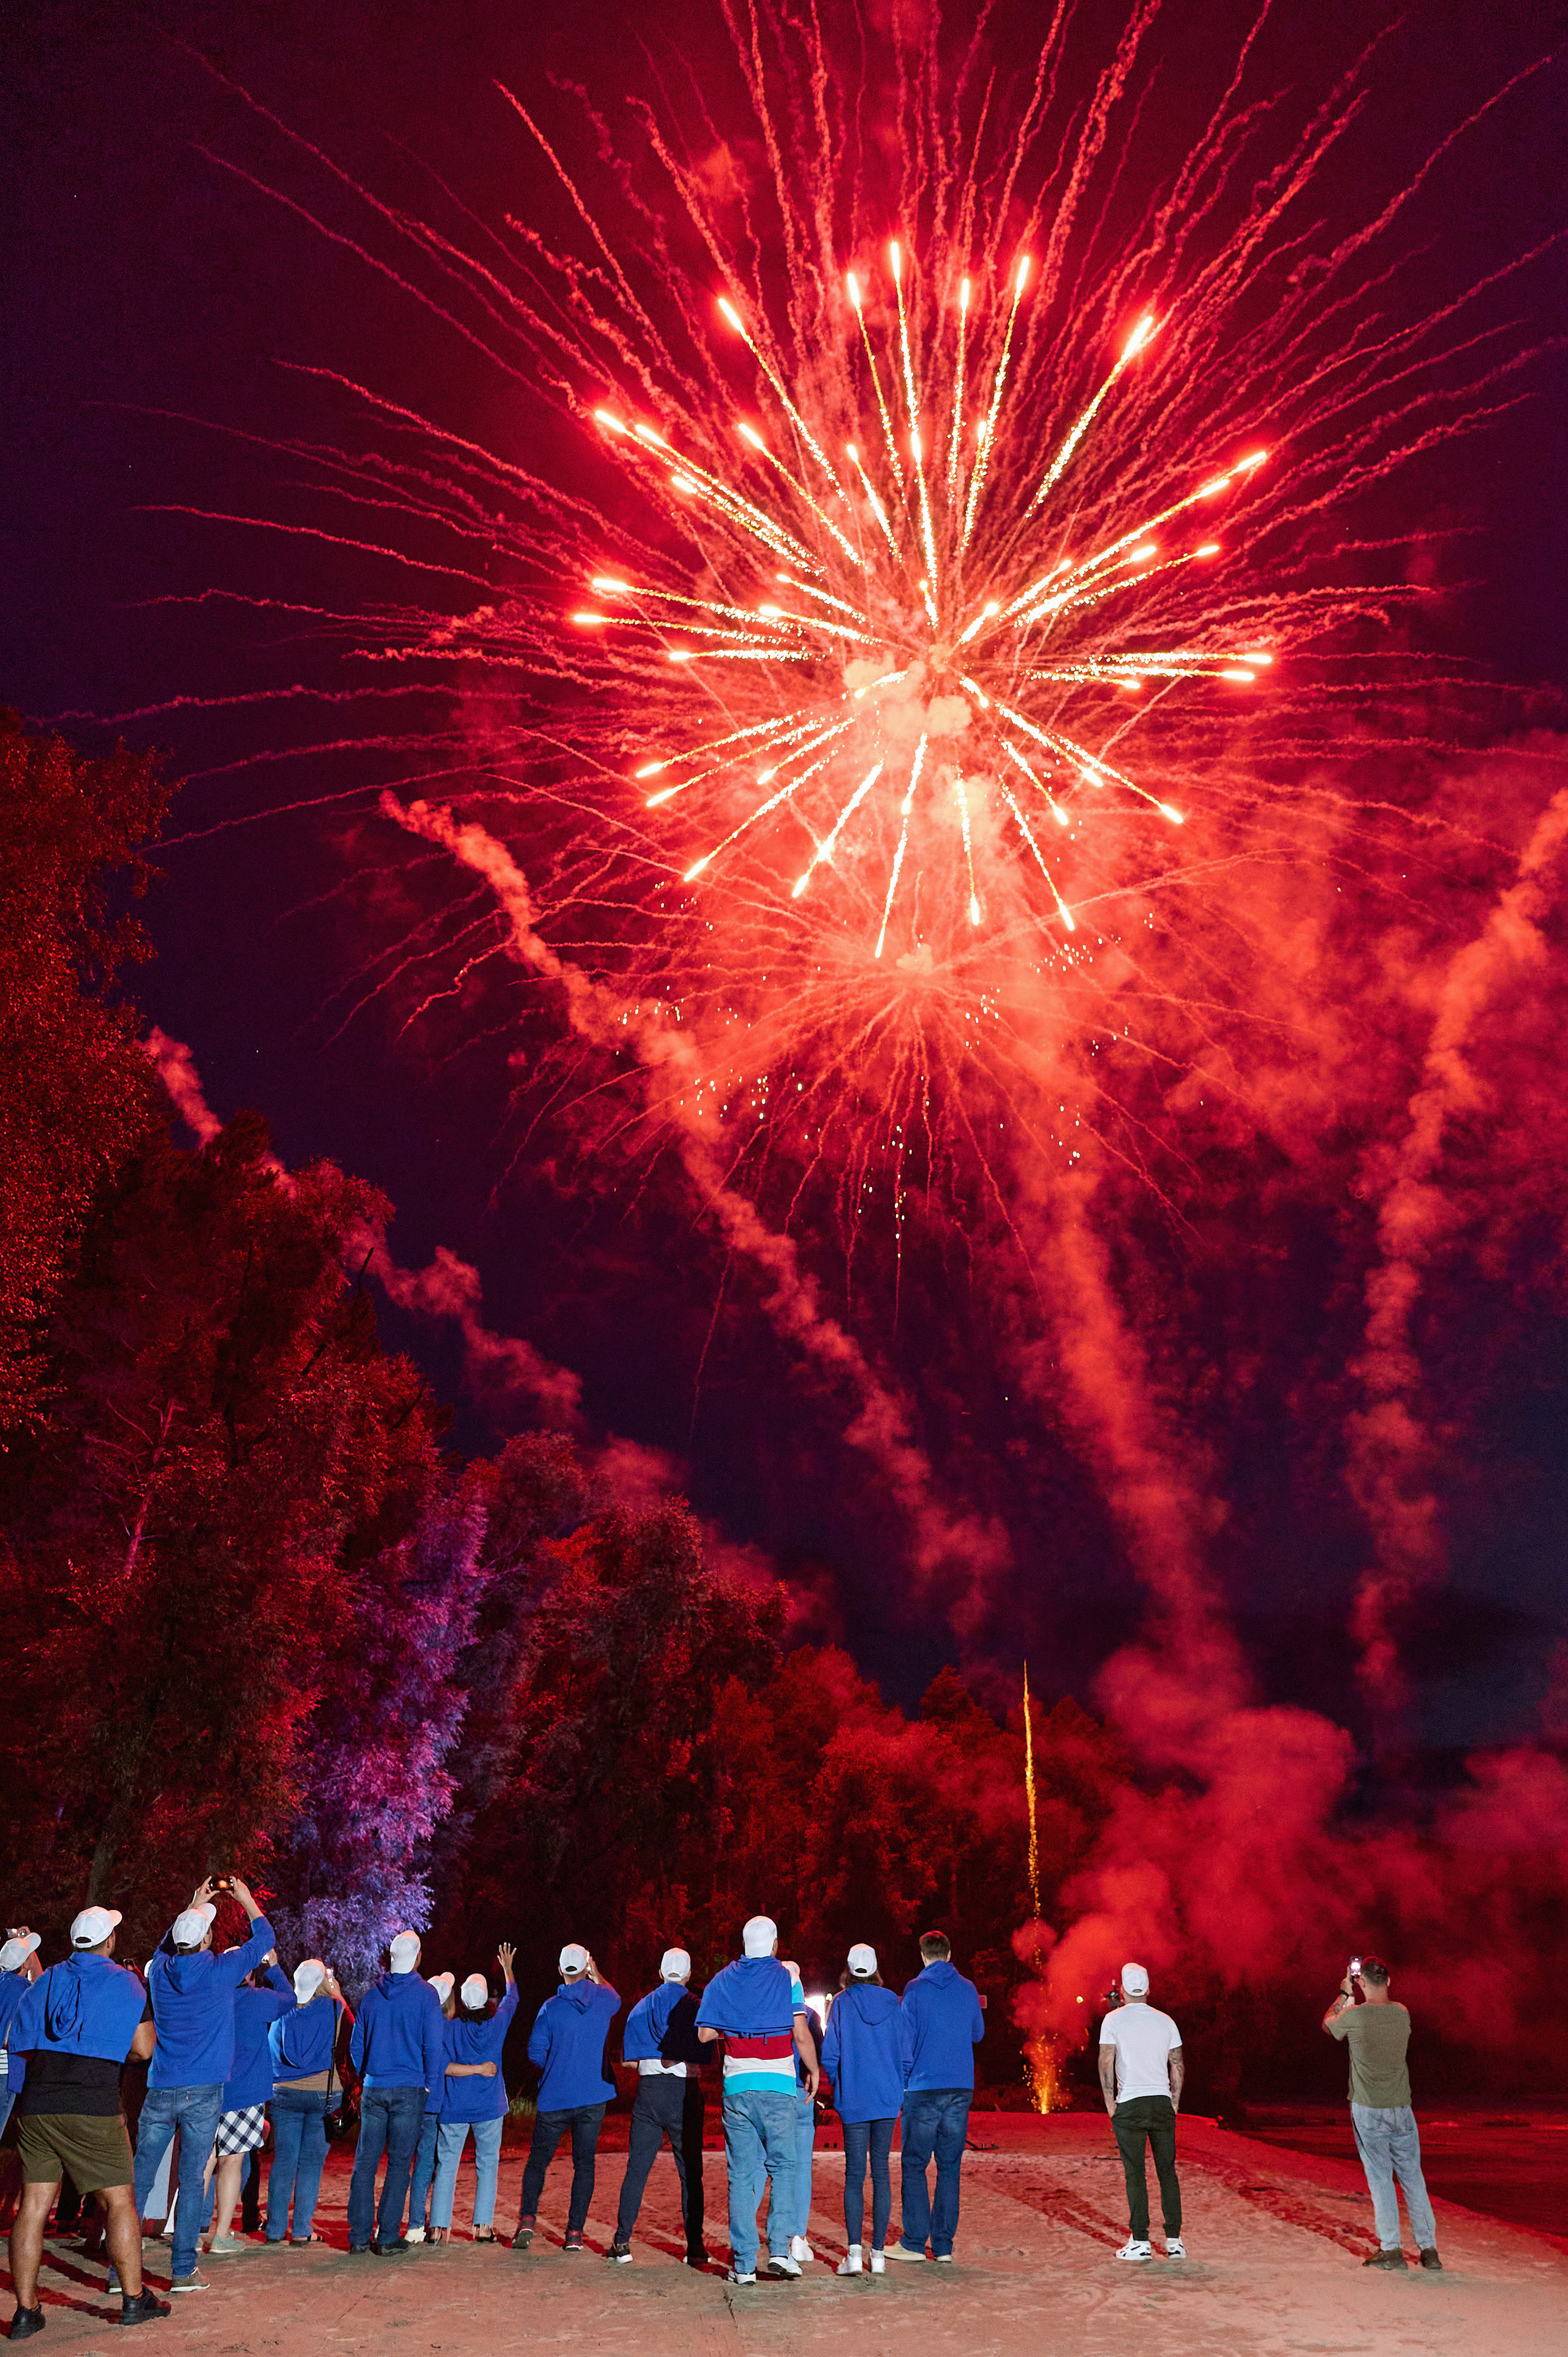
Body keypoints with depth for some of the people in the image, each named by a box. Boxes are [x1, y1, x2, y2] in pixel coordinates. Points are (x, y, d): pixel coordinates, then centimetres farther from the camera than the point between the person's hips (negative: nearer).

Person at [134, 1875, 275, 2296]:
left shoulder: (160, 1971, 1)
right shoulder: (219, 1972, -7)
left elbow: (169, 1941, 27)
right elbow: (264, 1938, 7)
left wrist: (194, 1906, 35)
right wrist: (246, 1898, 19)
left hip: (160, 2091, 3)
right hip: (203, 2093, -3)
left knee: (139, 2178, 7)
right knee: (192, 2181, 3)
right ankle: (183, 2270, 4)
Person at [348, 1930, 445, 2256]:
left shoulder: (372, 1994, 6)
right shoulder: (425, 1994, -6)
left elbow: (356, 2043, 11)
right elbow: (433, 2045, -8)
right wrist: (430, 2083, 3)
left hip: (373, 2088, 3)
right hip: (409, 2090, -3)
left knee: (365, 2162, 9)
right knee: (399, 2164, 2)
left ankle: (359, 2236, 10)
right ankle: (387, 2238, 2)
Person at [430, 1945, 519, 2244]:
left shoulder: (449, 2027, -7)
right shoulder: (498, 2023, -5)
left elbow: (442, 2065, -14)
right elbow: (512, 1997, 15)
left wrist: (476, 2069, -6)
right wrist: (507, 1968, 30)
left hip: (454, 2107, 0)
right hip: (490, 2107, 0)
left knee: (446, 2164, 6)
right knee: (487, 2164, 9)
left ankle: (439, 2227, 4)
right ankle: (483, 2226, 6)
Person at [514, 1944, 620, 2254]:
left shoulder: (551, 2007, -7)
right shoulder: (603, 1999, 0)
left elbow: (535, 2051, -7)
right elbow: (616, 2001, 25)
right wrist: (596, 1975, 37)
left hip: (555, 2098, -1)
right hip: (594, 2097, 1)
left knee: (538, 2160, 11)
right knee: (584, 2163, 8)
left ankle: (528, 2220, -2)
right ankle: (575, 2232, 4)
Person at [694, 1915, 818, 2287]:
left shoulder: (722, 1980, 8)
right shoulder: (786, 1978, 0)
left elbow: (705, 2033, 4)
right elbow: (801, 2036, -4)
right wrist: (814, 2071, 10)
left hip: (736, 2088, 2)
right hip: (779, 2087, -2)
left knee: (741, 2175, 6)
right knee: (784, 2166, 10)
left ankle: (744, 2263, 6)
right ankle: (780, 2249, -1)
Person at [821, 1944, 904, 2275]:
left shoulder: (842, 2003, -4)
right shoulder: (892, 2002, 2)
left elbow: (830, 2054, -6)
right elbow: (905, 2050, 4)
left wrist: (839, 2086, 10)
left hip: (854, 2101, -2)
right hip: (888, 2099, 2)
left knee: (854, 2174, 1)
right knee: (881, 2172, 8)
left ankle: (854, 2251, -10)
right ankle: (878, 2253, 7)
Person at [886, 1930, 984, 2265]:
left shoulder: (915, 1990, -4)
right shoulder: (968, 1989, 5)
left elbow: (904, 2041, -5)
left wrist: (902, 2082, 4)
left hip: (923, 2088, -3)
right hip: (961, 2089, 3)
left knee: (914, 2165, 4)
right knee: (950, 2167, 8)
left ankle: (915, 2241, 3)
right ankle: (944, 2245, 8)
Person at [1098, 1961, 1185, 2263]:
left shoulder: (1113, 2020, -1)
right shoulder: (1165, 2021, 9)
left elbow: (1106, 2063, -7)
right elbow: (1178, 2066, 9)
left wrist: (1110, 2102, -1)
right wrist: (1175, 2102, 15)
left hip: (1129, 2105, -3)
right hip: (1162, 2102, 3)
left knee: (1135, 2174, 1)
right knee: (1167, 2172, 9)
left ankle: (1140, 2241, 0)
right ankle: (1174, 2239, 9)